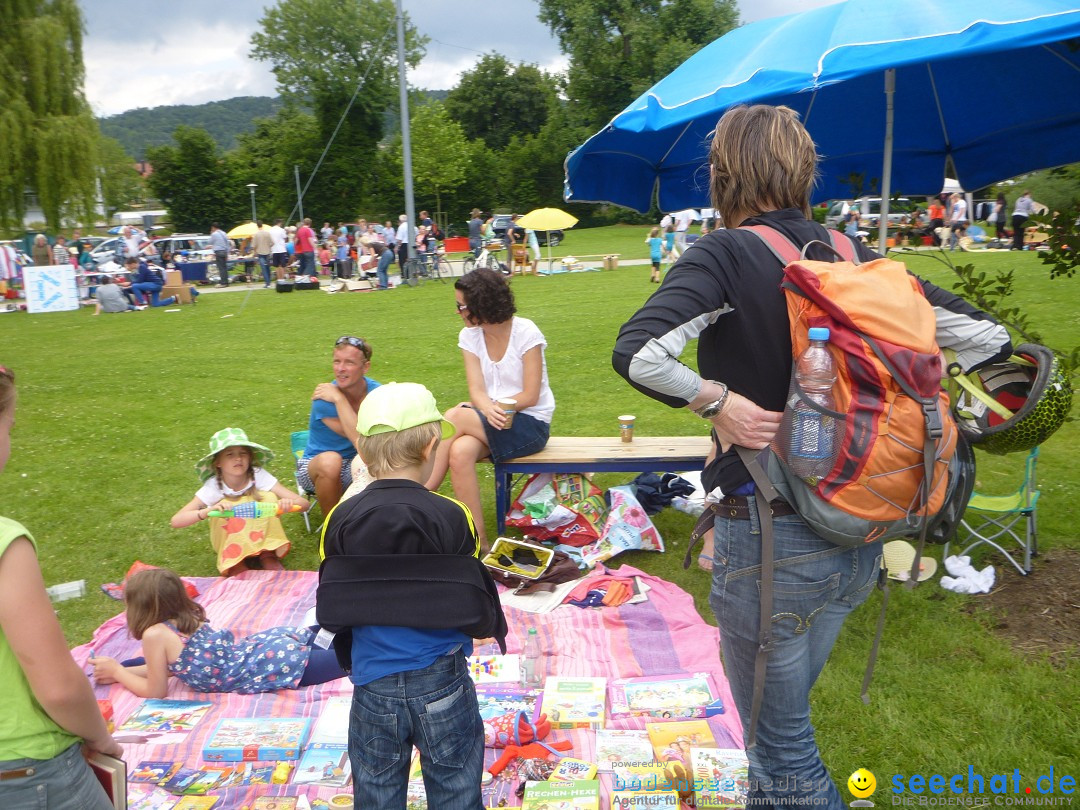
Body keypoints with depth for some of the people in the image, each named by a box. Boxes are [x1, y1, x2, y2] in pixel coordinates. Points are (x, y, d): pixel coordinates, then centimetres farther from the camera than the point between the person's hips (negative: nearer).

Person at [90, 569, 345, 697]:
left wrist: (116, 671, 11)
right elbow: (168, 666, 28)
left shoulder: (155, 634, -10)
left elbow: (156, 692, 0)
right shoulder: (188, 619, 13)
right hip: (257, 645, 7)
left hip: (265, 666, -7)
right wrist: (119, 671, 25)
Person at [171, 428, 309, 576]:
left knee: (269, 497, -25)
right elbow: (176, 521, -29)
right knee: (224, 508, -30)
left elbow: (304, 503, -25)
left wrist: (288, 503, -50)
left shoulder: (259, 476, -22)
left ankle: (268, 556, -16)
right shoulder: (213, 486, -22)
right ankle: (235, 564, -16)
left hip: (262, 534, 1)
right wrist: (208, 511, -48)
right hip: (230, 541, -1)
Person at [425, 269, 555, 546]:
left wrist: (494, 406, -18)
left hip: (531, 423, -4)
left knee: (455, 416, -28)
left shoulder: (525, 332, -11)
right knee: (460, 452, -31)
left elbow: (530, 396, -13)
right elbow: (477, 391, -6)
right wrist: (489, 410, -28)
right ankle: (478, 541, -25)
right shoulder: (469, 336, 4)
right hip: (490, 420, 5)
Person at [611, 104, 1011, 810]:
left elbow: (637, 353, -30)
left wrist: (715, 400, -16)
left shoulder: (727, 255, -14)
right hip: (859, 539, 7)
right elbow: (985, 337, 5)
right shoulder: (854, 255, 3)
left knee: (782, 745, 14)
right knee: (785, 712, 29)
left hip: (771, 543, -7)